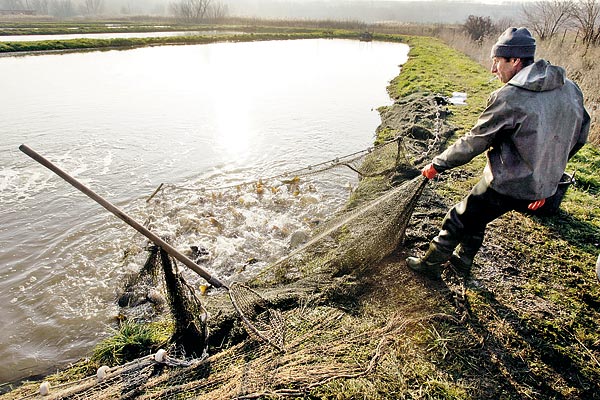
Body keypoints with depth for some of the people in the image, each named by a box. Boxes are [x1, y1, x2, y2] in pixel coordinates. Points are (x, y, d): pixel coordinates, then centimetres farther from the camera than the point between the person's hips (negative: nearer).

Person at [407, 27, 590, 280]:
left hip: (505, 187, -8)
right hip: (542, 188, 8)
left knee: (458, 219, 12)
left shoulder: (508, 98, -22)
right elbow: (579, 136, 12)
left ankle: (431, 265, 29)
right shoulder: (570, 89, 2)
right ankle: (462, 260, 45)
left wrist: (438, 164, -3)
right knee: (477, 218, 27)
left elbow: (474, 142, -16)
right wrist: (546, 172, 21)